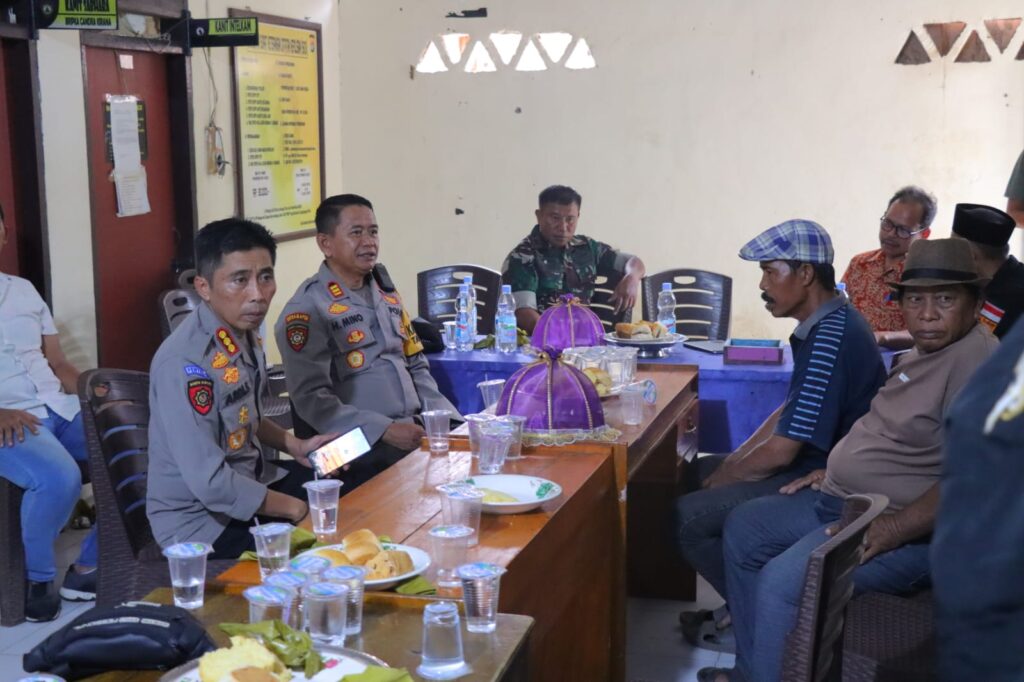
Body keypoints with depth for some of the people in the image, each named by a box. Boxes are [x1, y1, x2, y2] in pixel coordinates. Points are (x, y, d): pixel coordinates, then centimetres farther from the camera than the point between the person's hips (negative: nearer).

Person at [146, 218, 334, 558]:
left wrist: (295, 446, 3)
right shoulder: (185, 362, -28)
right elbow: (210, 484, -29)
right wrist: (294, 508, -17)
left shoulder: (244, 332, 0)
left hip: (251, 482, 9)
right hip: (201, 520, -9)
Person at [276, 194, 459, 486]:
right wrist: (385, 430, -20)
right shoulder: (307, 309, -5)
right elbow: (312, 398, -13)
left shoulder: (386, 293, 18)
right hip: (361, 447, -7)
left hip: (416, 427, 8)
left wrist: (452, 419, 6)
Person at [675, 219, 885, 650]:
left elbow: (781, 451, -24)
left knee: (688, 517, -17)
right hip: (813, 463, 11)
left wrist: (720, 480, -8)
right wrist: (732, 462, 9)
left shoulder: (831, 339, -25)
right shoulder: (827, 324, 8)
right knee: (697, 471, 15)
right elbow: (789, 411, 17)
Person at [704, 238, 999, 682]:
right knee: (743, 528, 14)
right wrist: (837, 470, 15)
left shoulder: (978, 363, -21)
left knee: (783, 581, -27)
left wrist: (891, 530, -29)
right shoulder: (926, 352, 12)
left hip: (909, 529, -11)